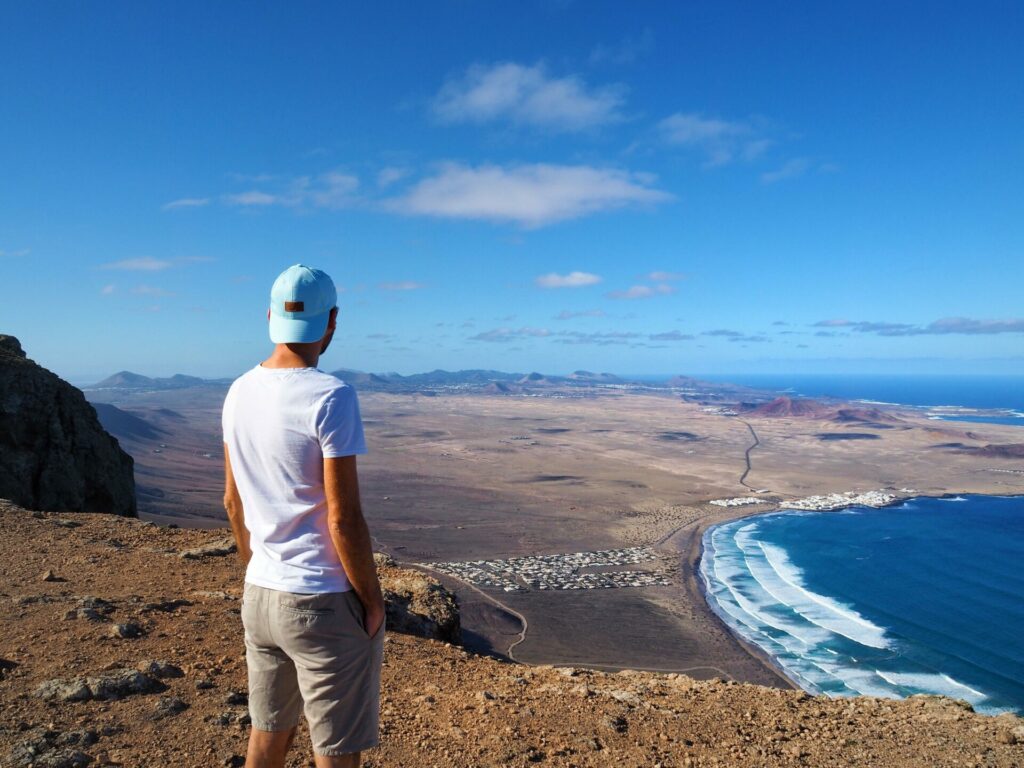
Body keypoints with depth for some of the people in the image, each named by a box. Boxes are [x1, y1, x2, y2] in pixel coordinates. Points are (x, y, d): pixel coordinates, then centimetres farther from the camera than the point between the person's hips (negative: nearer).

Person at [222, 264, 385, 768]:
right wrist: (373, 600, -7)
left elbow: (232, 502, 10)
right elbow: (344, 519, -20)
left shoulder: (239, 393, 2)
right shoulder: (331, 398, -19)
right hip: (324, 604, -7)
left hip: (259, 595, 7)